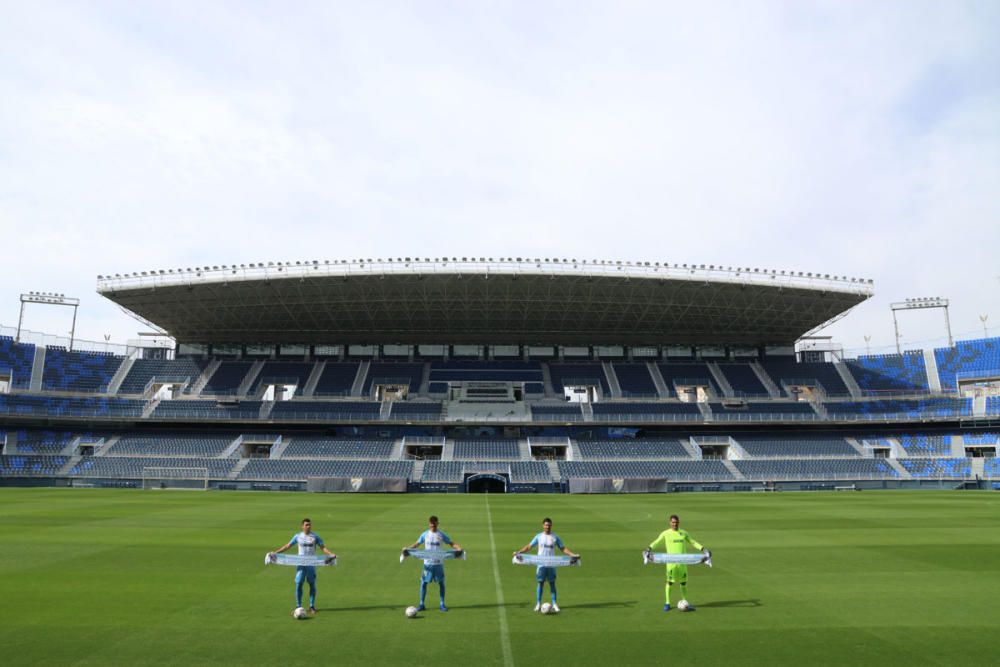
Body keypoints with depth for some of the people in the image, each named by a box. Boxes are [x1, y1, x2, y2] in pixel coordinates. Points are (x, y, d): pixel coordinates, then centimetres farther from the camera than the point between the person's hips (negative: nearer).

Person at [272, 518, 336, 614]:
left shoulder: (315, 537, 0)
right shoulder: (297, 536, 3)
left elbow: (323, 547, -2)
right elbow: (287, 546, 10)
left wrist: (331, 554, -19)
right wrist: (275, 552, 3)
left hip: (312, 564, -1)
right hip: (301, 564, 1)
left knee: (312, 585, 3)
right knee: (298, 584, -3)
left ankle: (312, 606, 13)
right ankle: (298, 606, 9)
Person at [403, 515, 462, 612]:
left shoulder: (442, 535, -1)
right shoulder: (425, 534, 1)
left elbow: (451, 543, 2)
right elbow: (417, 544, 8)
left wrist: (458, 547, -17)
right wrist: (407, 548, -7)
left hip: (439, 563, 0)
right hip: (427, 563, 0)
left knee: (441, 583, 5)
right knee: (424, 582, 1)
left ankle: (442, 604, 18)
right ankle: (421, 604, 13)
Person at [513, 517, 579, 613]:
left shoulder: (555, 537, 3)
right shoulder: (539, 536, 2)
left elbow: (563, 549, 6)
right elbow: (529, 546, 2)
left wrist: (573, 555, -6)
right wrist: (518, 552, -10)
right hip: (541, 564, 0)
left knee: (552, 583, 3)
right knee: (540, 583, 0)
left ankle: (554, 604, 10)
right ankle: (538, 604, 8)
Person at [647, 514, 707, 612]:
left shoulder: (684, 533, 9)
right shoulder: (666, 533, 0)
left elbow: (692, 542, 18)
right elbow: (657, 542, -5)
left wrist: (702, 549, 9)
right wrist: (650, 548, -22)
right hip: (671, 561, -3)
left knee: (683, 582, 7)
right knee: (670, 582, -1)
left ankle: (685, 602, 22)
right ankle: (667, 603, 9)